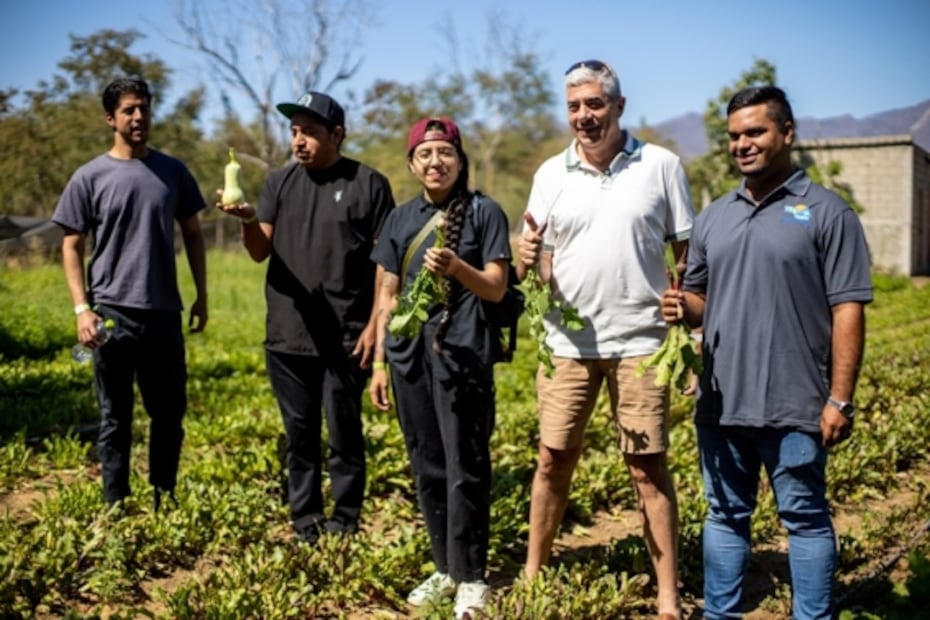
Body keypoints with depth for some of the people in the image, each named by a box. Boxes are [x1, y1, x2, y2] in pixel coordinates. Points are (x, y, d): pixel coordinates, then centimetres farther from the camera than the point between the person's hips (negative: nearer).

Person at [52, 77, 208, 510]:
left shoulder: (172, 171, 6)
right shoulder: (90, 177, -1)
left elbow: (192, 234, 13)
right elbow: (71, 247, 1)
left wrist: (202, 295, 8)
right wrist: (82, 308, -8)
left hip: (164, 313, 3)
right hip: (112, 314, -2)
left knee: (169, 414, 10)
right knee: (116, 419, 6)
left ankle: (165, 502, 25)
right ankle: (116, 507, 17)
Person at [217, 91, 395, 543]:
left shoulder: (368, 184, -1)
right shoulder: (280, 182, 9)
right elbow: (260, 253, 2)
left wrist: (374, 324, -8)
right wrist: (248, 221, -20)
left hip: (346, 338, -3)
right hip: (288, 336, 4)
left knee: (344, 435, 4)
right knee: (300, 435, 12)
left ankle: (344, 527, 17)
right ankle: (304, 527, 23)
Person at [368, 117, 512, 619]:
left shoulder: (483, 212, 1)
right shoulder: (400, 219, 13)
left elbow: (496, 288, -4)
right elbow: (387, 295, 15)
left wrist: (456, 268, -23)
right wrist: (379, 361, 11)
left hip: (463, 353, -4)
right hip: (410, 353, 5)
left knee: (464, 467, -2)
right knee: (426, 466, 10)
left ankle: (470, 577, 9)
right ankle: (444, 568, 23)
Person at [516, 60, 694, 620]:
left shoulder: (661, 165, -2)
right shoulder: (552, 173, 4)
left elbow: (689, 255, 1)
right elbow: (537, 262, 8)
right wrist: (528, 260, -17)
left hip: (640, 341, -2)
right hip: (569, 342, 2)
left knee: (649, 468, 2)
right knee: (554, 460, 9)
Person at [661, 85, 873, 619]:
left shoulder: (826, 212, -4)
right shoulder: (714, 217, 12)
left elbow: (848, 311, -8)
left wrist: (840, 399, -13)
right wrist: (682, 307, -5)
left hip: (794, 405, -5)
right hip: (722, 401, 5)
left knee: (805, 518, 7)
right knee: (726, 516, 15)